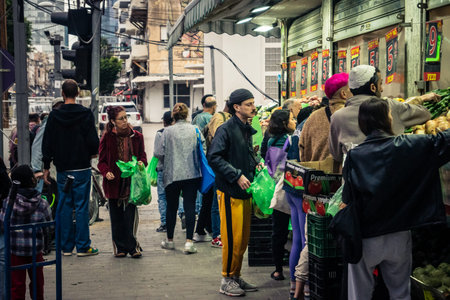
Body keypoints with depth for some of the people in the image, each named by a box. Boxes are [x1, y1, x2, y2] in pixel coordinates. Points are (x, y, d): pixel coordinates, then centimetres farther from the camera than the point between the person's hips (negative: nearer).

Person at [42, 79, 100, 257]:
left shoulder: (54, 116, 1)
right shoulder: (86, 114, -7)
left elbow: (47, 143, 3)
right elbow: (93, 141, -10)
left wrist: (46, 167, 10)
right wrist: (93, 153, 12)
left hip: (62, 169, 3)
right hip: (81, 168, -3)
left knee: (65, 207, 9)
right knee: (82, 207, 0)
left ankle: (66, 246, 14)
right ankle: (83, 247, 2)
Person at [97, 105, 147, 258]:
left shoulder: (136, 136, 5)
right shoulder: (107, 138, 1)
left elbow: (142, 154, 15)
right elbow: (102, 161, 5)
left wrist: (141, 162, -7)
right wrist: (106, 172, -14)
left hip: (132, 181, 0)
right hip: (114, 182, 0)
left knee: (131, 215, -7)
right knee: (116, 217, 6)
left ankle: (132, 246, 4)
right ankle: (120, 247, 16)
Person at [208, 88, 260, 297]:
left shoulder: (246, 130, 15)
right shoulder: (226, 129, -12)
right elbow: (214, 158, -18)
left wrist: (255, 165, 8)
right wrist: (237, 175, -20)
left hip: (244, 191, 8)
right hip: (230, 192, -8)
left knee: (243, 238, 12)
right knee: (232, 238, -5)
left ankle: (236, 277, 23)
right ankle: (227, 280, 7)